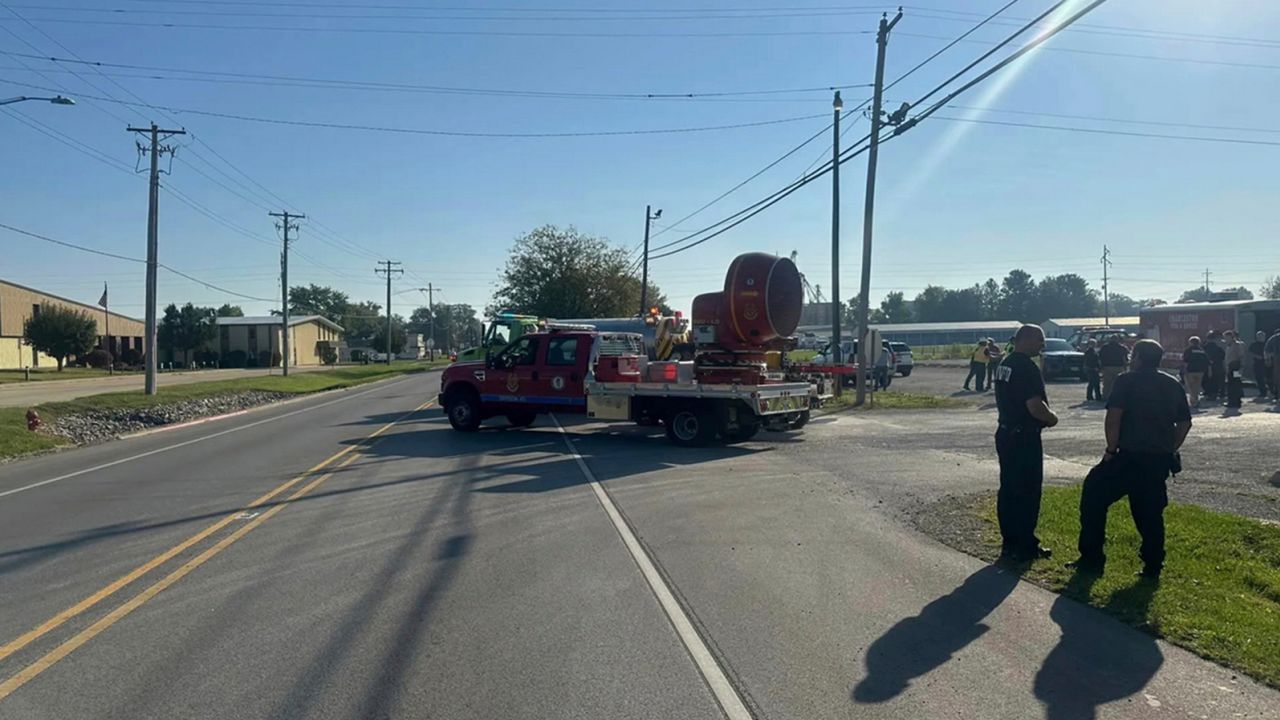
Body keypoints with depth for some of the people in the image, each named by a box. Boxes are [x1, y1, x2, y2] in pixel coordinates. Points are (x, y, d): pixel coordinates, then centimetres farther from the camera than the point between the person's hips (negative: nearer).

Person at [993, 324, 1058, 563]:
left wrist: (1044, 416, 16)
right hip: (1024, 438, -9)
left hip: (1005, 433, 9)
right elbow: (1035, 406, -25)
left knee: (1008, 490, 13)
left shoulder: (1004, 364, 10)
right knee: (1027, 493, 0)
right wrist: (1051, 418, -5)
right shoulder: (1027, 368, -19)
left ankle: (1010, 543, 20)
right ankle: (1025, 547, 7)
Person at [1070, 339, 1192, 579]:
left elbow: (1114, 416, -15)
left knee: (1094, 498, 5)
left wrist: (1111, 449, -8)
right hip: (1160, 460, 6)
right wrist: (1170, 450, 19)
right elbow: (1185, 423, 15)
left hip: (1130, 456, -6)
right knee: (1150, 512, 16)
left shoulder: (1127, 381, -5)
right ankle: (1153, 566, 17)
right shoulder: (1173, 385, 13)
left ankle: (1092, 558, 5)